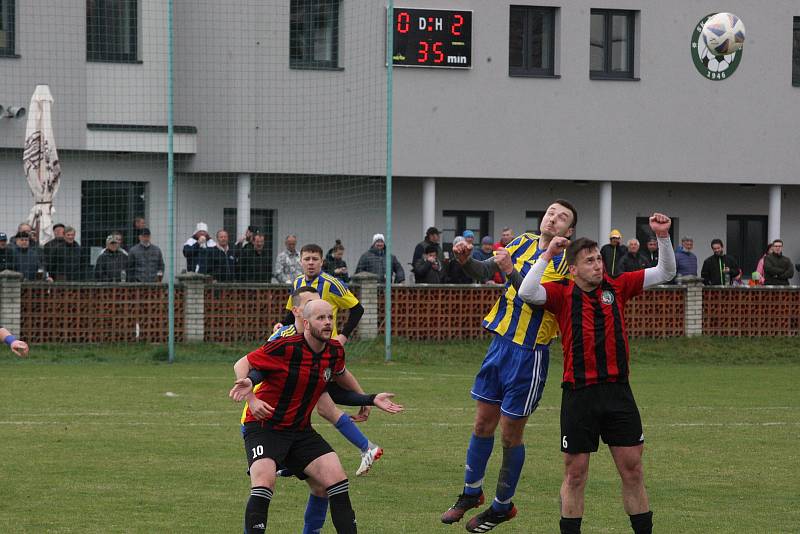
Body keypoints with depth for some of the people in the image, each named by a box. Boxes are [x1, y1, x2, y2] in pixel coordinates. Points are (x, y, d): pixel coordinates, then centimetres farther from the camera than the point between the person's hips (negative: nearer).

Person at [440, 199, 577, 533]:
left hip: (530, 353, -5)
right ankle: (471, 493, 29)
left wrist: (511, 271, -32)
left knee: (510, 434, 3)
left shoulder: (566, 262, -9)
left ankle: (503, 506, 19)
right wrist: (465, 261, -19)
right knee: (483, 422, 13)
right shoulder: (523, 244, 7)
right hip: (500, 343, 5)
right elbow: (483, 272, 1)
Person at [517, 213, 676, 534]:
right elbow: (527, 293, -19)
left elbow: (665, 273, 11)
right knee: (575, 472, 4)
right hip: (579, 395, -3)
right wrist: (548, 254, -15)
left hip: (618, 391, 3)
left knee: (632, 468, 5)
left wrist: (663, 236, -3)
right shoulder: (562, 294, -1)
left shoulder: (617, 287, 8)